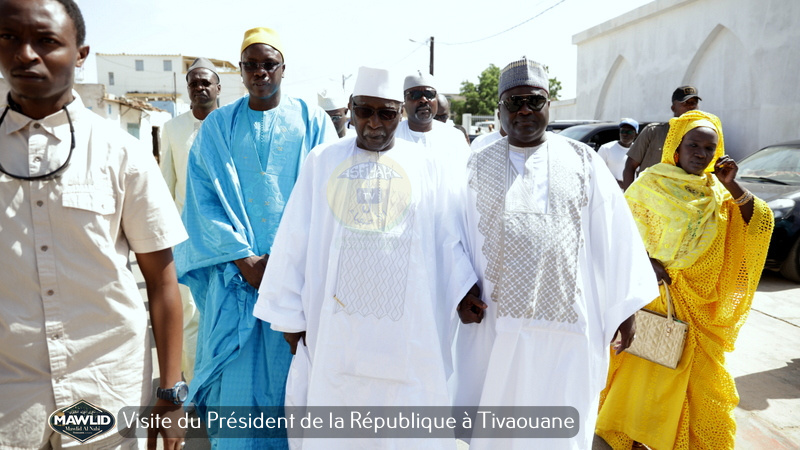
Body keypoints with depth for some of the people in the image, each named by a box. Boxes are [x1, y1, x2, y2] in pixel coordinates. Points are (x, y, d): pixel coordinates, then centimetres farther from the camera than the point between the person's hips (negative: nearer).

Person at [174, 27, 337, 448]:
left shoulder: (312, 121, 4)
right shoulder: (218, 126, 6)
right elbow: (204, 199, 0)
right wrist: (245, 261, -10)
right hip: (234, 271, 1)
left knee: (291, 369, 6)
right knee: (236, 373, 4)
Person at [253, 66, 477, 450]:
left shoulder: (426, 166, 5)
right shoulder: (322, 162, 5)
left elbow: (449, 239, 3)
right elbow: (294, 243, 5)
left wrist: (465, 293, -9)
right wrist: (290, 316, 4)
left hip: (408, 329, 0)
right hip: (336, 327, 1)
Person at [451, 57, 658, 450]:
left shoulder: (583, 161, 3)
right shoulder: (478, 167, 5)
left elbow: (614, 234, 3)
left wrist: (624, 306, 2)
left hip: (569, 322, 0)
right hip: (497, 319, 1)